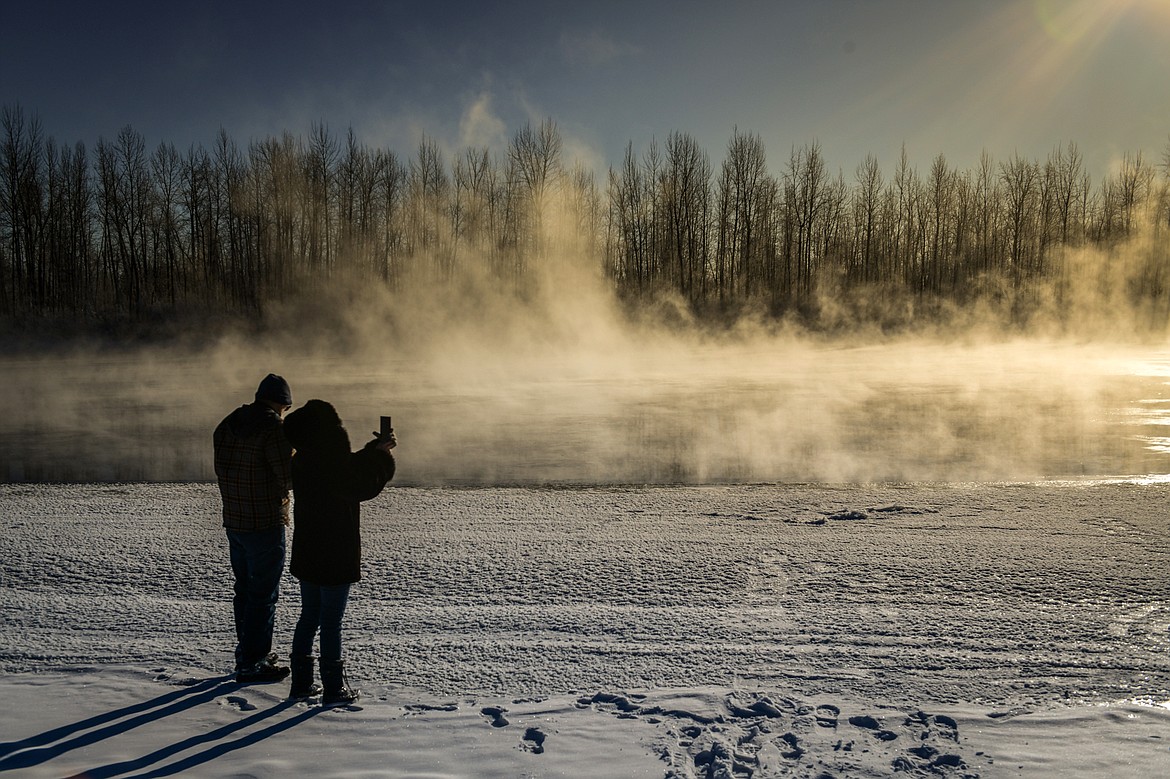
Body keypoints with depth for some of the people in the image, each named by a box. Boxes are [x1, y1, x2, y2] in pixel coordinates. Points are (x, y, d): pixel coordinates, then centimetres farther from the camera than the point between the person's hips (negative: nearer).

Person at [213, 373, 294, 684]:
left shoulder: (227, 424, 8)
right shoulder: (273, 427, -17)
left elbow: (221, 471, 13)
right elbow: (289, 477, -19)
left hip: (233, 521, 8)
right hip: (265, 525, -8)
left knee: (245, 589, 19)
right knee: (264, 594, 1)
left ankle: (251, 651, 31)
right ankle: (252, 663, 8)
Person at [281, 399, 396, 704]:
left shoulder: (301, 462, 2)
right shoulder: (332, 465, -24)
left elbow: (349, 470, 14)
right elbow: (364, 485, -11)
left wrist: (374, 449, 15)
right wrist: (381, 453, 1)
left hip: (307, 556, 8)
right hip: (336, 558, -8)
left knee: (309, 617, 19)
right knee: (331, 623, 3)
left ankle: (301, 682, 28)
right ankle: (334, 689, 14)